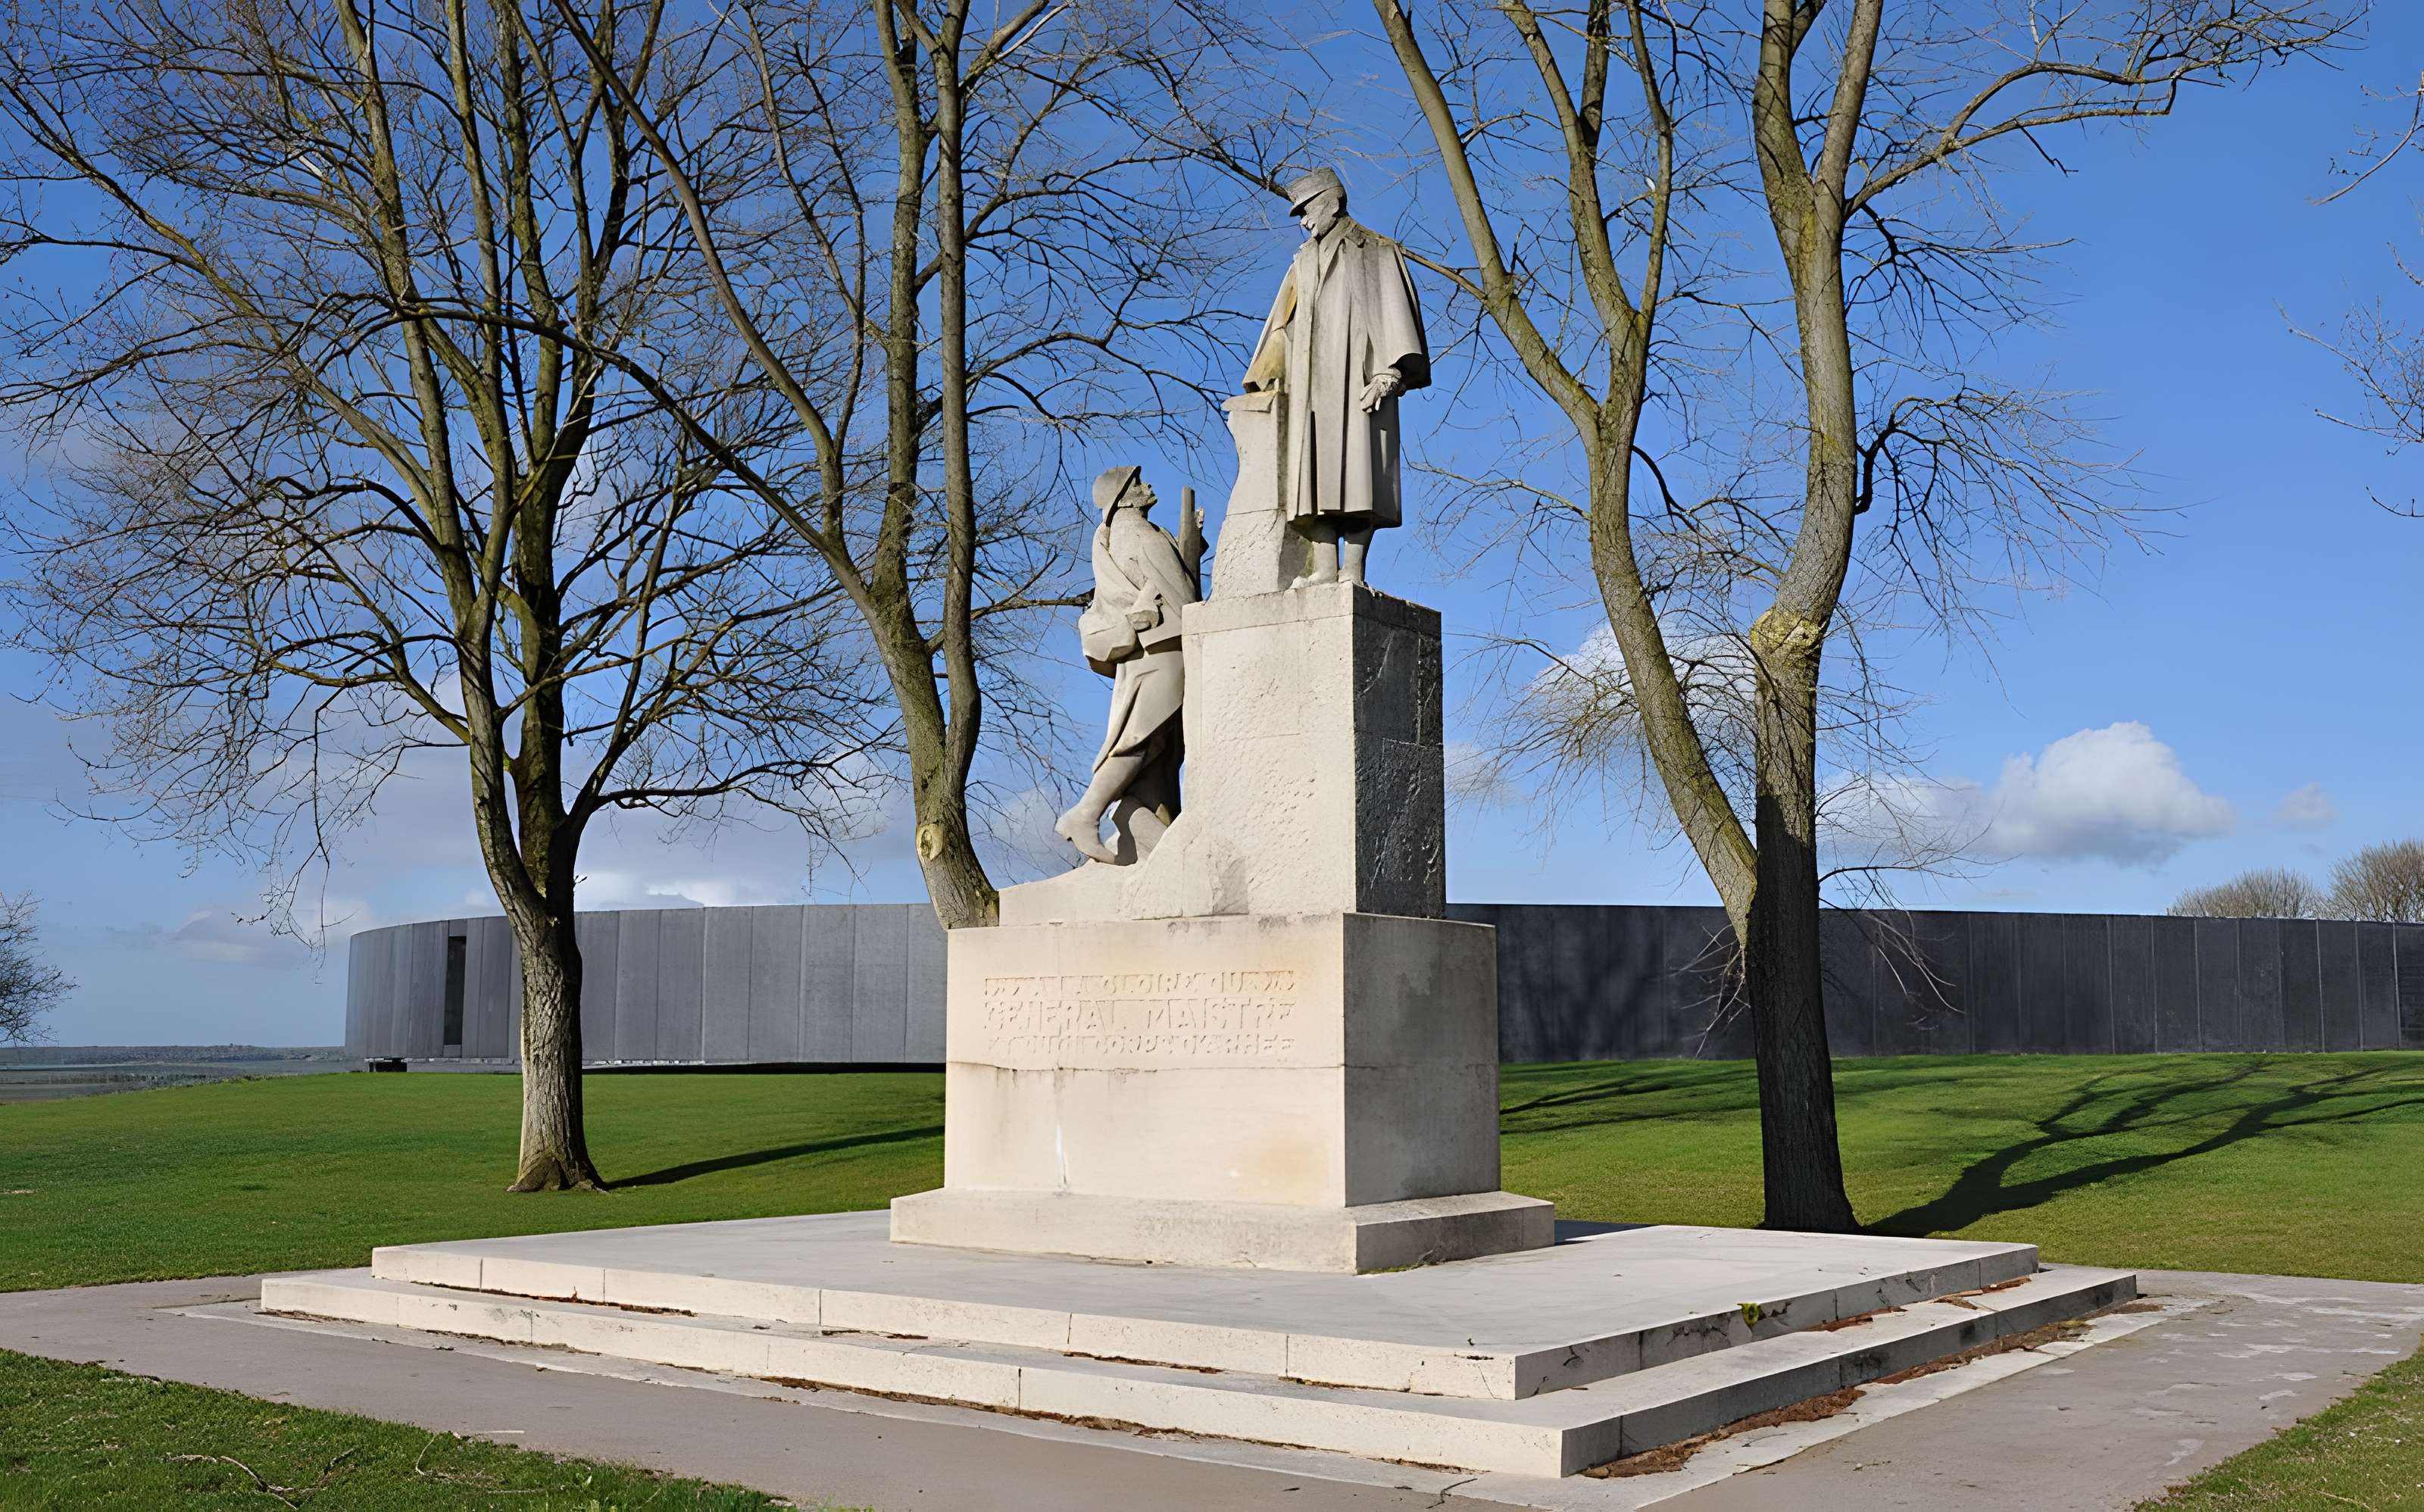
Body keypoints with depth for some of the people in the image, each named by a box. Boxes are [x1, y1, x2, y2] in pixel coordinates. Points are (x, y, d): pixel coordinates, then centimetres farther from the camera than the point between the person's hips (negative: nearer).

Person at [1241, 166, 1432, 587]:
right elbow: (1284, 323, 24)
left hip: (1356, 374, -5)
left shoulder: (1375, 251, 10)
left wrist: (1389, 370, -17)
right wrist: (1264, 379, 14)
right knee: (1315, 471, -8)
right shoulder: (1305, 261, 27)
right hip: (1311, 379, 5)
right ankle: (1325, 569, -15)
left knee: (1355, 464, -15)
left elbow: (1393, 308, -3)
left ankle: (1353, 571, -21)